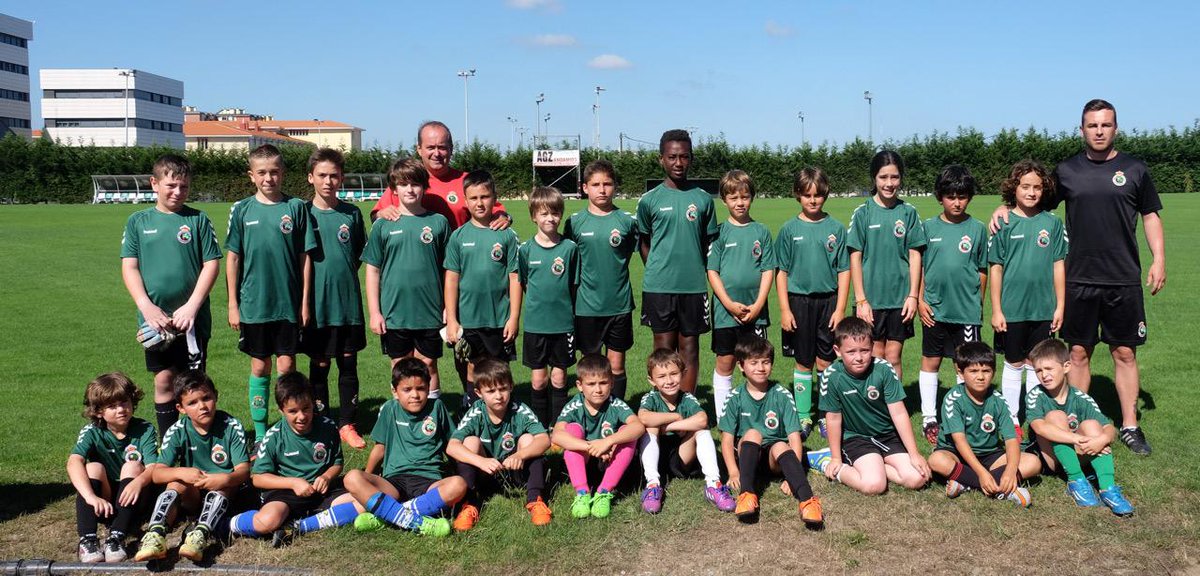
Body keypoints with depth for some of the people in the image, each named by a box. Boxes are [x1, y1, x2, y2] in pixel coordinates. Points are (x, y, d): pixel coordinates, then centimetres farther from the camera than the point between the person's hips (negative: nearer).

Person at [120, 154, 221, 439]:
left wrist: (191, 306, -12)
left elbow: (212, 264, -3)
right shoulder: (138, 221, 5)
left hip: (192, 317, -1)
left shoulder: (198, 220, 1)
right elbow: (129, 267, 2)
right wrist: (147, 307, -11)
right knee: (164, 380, 7)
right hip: (155, 318, 1)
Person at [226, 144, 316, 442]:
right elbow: (233, 258, 4)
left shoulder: (296, 207, -1)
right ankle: (259, 428, 21)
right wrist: (233, 304, 2)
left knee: (287, 365, 3)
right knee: (259, 366, 10)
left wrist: (305, 302, 0)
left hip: (289, 303, -1)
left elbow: (304, 257, 1)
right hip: (253, 304, 1)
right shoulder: (242, 209, 1)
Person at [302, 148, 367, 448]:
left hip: (348, 301, 2)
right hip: (317, 302, -2)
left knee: (348, 362, 6)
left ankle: (347, 424, 17)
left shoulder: (352, 213, 5)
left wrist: (344, 277, 4)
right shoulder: (303, 213, -1)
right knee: (319, 364, 7)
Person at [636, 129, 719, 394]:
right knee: (663, 347, 5)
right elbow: (644, 243, 10)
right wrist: (658, 272, 7)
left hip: (694, 286, 1)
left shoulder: (703, 199, 4)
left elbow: (709, 243, 11)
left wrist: (695, 270, 7)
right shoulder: (649, 200, 1)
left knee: (690, 347, 8)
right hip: (658, 286, -1)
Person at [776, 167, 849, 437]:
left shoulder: (836, 228, 0)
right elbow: (781, 272, 1)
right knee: (803, 362, 8)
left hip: (828, 300, 0)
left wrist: (840, 308, -4)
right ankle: (803, 417, 17)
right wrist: (785, 309, -4)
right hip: (799, 301, 0)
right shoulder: (789, 229, 0)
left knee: (826, 362, 5)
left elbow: (844, 271, 2)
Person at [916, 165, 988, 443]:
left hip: (967, 309, -1)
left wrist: (978, 303, 8)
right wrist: (920, 301, -1)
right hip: (935, 309, 1)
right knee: (930, 361, 8)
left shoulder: (977, 229, 1)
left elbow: (982, 271, 7)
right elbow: (919, 267, 5)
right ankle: (929, 417, 19)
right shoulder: (929, 227, 2)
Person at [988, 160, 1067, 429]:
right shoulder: (1003, 223, -4)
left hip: (1043, 308, 2)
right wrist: (996, 310, -4)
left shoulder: (1053, 223, 1)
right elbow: (996, 268, -3)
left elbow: (1058, 265, 4)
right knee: (1013, 364, 10)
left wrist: (1060, 306, 3)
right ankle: (1011, 419, 20)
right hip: (1012, 308, -2)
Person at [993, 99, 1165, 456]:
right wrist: (1005, 208, -5)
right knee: (1079, 353, 6)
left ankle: (1130, 426, 17)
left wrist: (1158, 259, 1)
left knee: (1125, 353, 6)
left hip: (1124, 280, 0)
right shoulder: (1067, 170, 5)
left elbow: (1151, 216, 10)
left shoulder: (1134, 170, 4)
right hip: (1079, 280, 0)